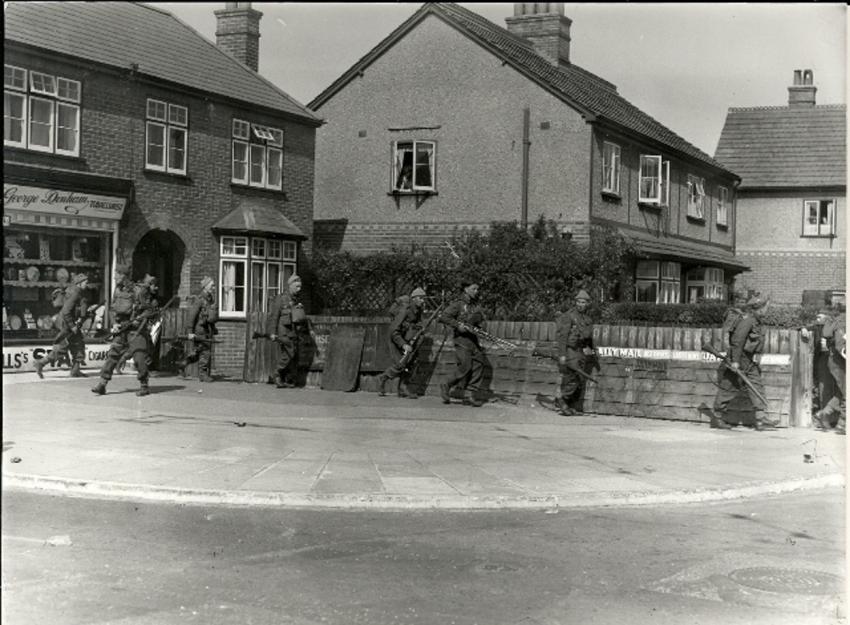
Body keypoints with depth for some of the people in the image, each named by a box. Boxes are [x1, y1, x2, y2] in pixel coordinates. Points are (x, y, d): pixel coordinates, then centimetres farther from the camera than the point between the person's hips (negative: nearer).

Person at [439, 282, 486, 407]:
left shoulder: (474, 305, 16)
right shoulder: (459, 304, -6)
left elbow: (480, 320, 27)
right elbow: (443, 317, -12)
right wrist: (458, 325, -19)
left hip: (473, 339, 8)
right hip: (462, 340, -8)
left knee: (478, 366, 1)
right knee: (465, 367, -12)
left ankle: (470, 395, 5)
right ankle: (446, 386, 8)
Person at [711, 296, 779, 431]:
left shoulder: (755, 321, 15)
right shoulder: (747, 320, -16)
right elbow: (737, 341, -23)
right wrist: (735, 360, -26)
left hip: (749, 363, 10)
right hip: (739, 362, -10)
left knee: (757, 387, 1)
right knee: (729, 389, -1)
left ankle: (760, 420, -1)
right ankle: (717, 418, 9)